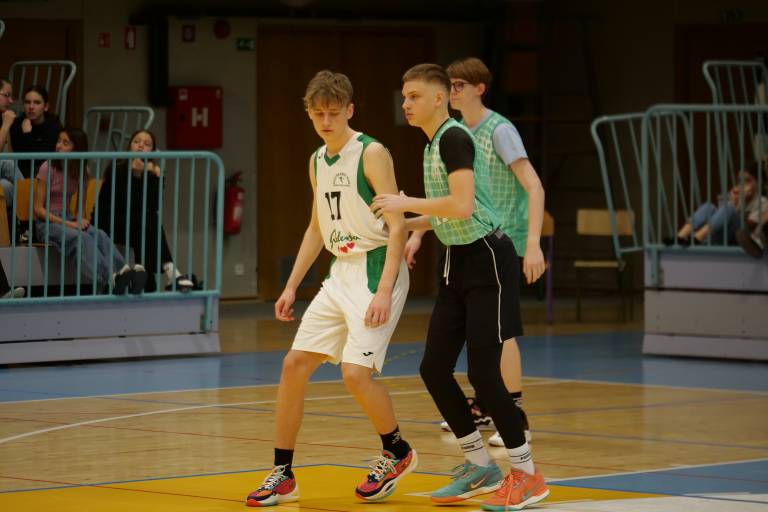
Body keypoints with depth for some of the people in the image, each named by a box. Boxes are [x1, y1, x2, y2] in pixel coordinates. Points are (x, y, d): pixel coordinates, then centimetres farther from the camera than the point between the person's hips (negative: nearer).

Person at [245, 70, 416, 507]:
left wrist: (384, 291, -24)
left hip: (377, 270, -8)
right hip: (341, 273, 8)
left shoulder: (372, 154, -12)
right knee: (294, 365, 2)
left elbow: (397, 226, -16)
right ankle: (283, 475, 9)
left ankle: (397, 453, 9)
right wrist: (292, 286, 18)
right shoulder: (318, 161, 12)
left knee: (356, 373, -17)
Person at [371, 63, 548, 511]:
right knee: (434, 368, 5)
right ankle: (480, 466, 17)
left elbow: (463, 206, -28)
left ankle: (527, 474, 1)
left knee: (482, 372, -10)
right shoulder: (433, 144, 14)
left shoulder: (454, 138, -16)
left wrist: (407, 203, -18)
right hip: (458, 260, 10)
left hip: (486, 259, -10)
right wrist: (406, 226, 14)